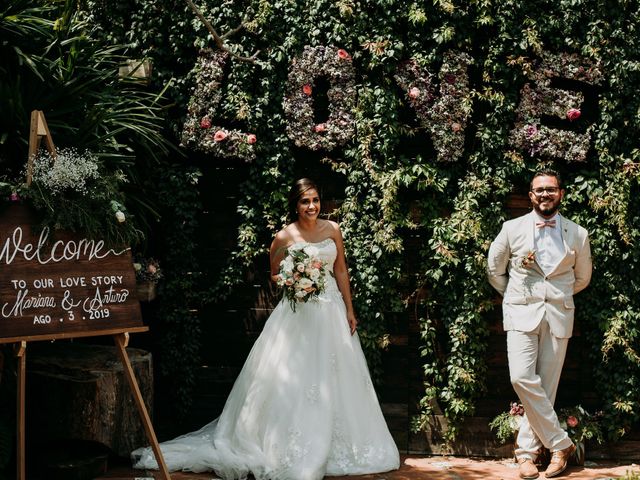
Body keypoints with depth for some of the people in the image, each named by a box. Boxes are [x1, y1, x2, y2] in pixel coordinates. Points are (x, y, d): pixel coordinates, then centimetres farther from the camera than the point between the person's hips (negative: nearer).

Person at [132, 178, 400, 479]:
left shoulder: (332, 230, 4)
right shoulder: (284, 237, -3)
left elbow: (341, 271, 9)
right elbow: (274, 276, 9)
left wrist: (349, 310, 7)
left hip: (331, 311, 3)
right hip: (297, 313, -3)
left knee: (334, 379, 7)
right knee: (292, 378, -5)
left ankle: (334, 446, 20)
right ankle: (291, 446, 3)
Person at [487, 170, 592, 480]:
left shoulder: (578, 235, 5)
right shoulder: (512, 229, 1)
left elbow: (582, 278, 19)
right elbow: (494, 271, 12)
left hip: (558, 317, 1)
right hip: (522, 314, -1)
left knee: (546, 385, 1)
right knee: (522, 378, -16)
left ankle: (527, 452, 12)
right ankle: (560, 443, -2)